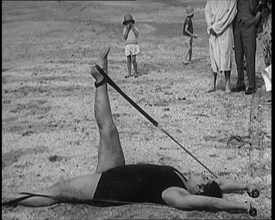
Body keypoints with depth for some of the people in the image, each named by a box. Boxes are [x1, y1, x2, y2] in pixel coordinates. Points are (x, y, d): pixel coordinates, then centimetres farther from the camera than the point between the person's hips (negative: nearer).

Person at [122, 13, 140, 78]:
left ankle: (136, 72, 4)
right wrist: (127, 29, -12)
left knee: (133, 60, -11)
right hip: (127, 46, 3)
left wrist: (132, 28, -17)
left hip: (134, 45, -3)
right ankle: (129, 74, 12)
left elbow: (137, 34, -16)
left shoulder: (135, 28, 2)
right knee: (128, 60, 4)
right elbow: (124, 37, -6)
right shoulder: (125, 29, 8)